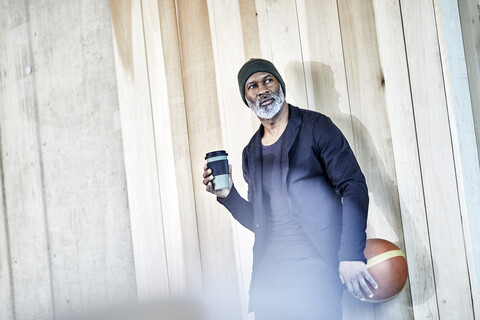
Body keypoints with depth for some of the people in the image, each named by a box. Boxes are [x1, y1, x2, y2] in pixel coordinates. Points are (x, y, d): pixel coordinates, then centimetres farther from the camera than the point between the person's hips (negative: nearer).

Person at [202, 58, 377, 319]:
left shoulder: (315, 126, 1)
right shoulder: (251, 153, 16)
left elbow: (354, 187, -8)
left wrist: (351, 256, -18)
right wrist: (228, 195, 1)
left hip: (314, 268, -5)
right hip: (267, 275, 5)